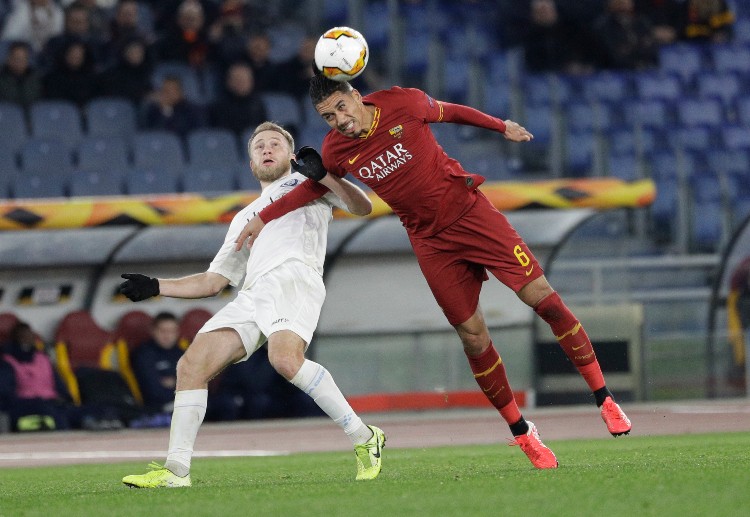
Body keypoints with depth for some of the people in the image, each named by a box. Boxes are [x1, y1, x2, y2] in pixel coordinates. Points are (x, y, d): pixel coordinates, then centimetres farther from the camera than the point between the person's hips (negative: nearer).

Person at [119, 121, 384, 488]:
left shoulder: (306, 181, 23)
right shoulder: (245, 218, 37)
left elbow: (362, 206, 9)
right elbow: (213, 281, 35)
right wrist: (155, 287, 25)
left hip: (295, 277, -6)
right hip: (253, 292, 6)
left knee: (286, 359, -34)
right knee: (191, 365, -9)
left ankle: (364, 439, -24)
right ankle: (176, 470, -9)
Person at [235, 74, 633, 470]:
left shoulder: (404, 105, -14)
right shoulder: (336, 150, -7)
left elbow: (449, 112, 5)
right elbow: (315, 184, 14)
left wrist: (501, 127, 18)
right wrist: (262, 218, 11)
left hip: (470, 212, -2)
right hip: (430, 241, 2)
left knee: (542, 297, -9)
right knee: (474, 338, -3)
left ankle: (603, 398, 1)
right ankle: (522, 434, 13)